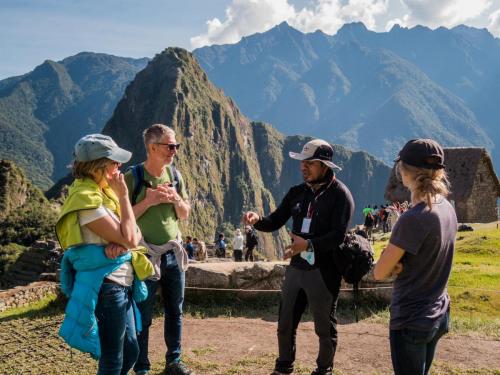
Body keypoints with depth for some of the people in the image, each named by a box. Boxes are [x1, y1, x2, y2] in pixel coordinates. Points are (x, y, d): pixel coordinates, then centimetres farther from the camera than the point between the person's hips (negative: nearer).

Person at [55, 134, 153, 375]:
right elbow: (128, 238, -21)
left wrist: (122, 243, -15)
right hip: (106, 286, -9)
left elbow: (135, 233, 8)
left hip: (122, 283, 9)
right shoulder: (86, 198, -19)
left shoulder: (105, 191, 10)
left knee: (131, 352, 18)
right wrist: (124, 196, -13)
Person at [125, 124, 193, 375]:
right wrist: (148, 201, -22)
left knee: (175, 312, 15)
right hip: (146, 255, -5)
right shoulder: (133, 178, -11)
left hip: (174, 253, 5)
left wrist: (176, 199, -10)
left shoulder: (175, 175, 4)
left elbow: (185, 215, 10)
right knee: (143, 316, 4)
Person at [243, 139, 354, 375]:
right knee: (285, 323, 15)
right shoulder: (297, 192, 8)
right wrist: (257, 220, -13)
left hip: (324, 271, -6)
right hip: (295, 267, 6)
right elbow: (275, 222, 8)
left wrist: (309, 245, -34)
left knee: (324, 327, 9)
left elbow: (338, 235, -21)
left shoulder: (340, 194, -11)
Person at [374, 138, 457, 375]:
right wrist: (399, 265, -7)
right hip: (438, 315, 8)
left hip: (411, 320, -8)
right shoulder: (447, 209, 0)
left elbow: (379, 273, -17)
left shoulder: (413, 219, -25)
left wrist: (393, 264, 1)